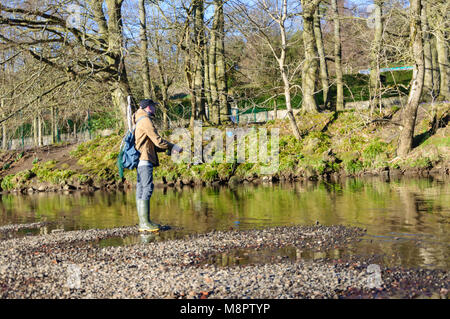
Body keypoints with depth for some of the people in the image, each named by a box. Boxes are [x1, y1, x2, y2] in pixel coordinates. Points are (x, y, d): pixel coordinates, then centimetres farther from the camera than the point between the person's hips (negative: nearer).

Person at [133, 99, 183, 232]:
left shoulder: (141, 122, 25)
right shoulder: (146, 120, -9)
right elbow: (158, 140, -14)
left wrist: (169, 148, 20)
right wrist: (174, 147, -3)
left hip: (140, 161, 11)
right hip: (145, 159, -11)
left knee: (141, 190, 7)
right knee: (147, 188, -14)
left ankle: (142, 223, 8)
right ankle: (145, 222, -17)